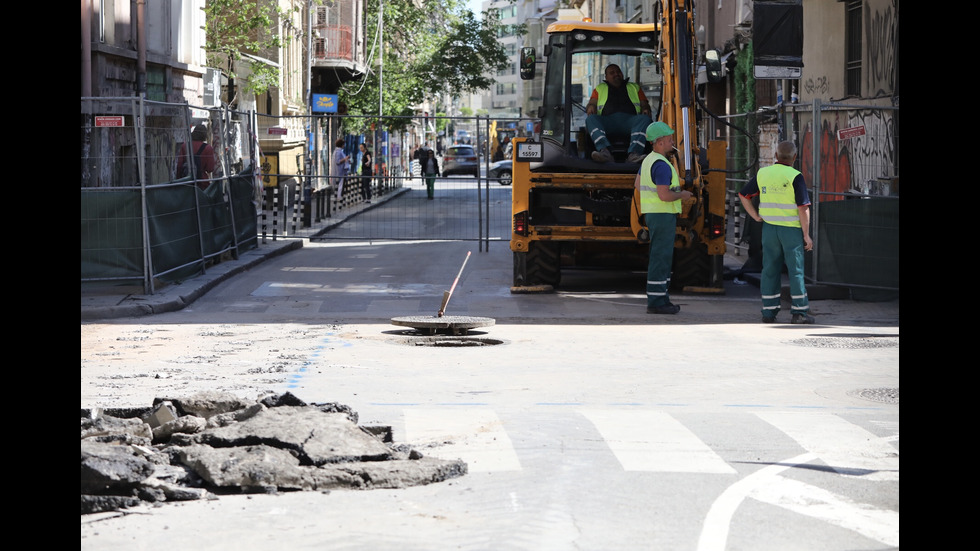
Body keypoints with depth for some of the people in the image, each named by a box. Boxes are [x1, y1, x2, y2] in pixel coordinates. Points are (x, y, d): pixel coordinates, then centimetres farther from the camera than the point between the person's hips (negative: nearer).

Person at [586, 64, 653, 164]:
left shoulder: (634, 88, 33)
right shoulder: (600, 89, 33)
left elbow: (644, 105, 23)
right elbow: (592, 103, 20)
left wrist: (646, 110, -1)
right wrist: (591, 107, -5)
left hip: (630, 119, 0)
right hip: (607, 120, 0)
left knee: (645, 119, -34)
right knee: (591, 119, -33)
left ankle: (633, 154, -57)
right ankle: (605, 151, -58)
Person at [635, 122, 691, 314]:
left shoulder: (649, 160, 13)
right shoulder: (661, 165, -20)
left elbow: (638, 185, 26)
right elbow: (664, 195, -25)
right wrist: (682, 195, -7)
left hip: (653, 214, 10)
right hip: (662, 216, -10)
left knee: (663, 258, 13)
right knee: (660, 258, -7)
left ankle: (660, 299, 16)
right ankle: (656, 302, -5)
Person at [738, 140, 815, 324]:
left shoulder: (762, 174, 5)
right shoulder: (795, 177, -11)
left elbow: (743, 195, 13)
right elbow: (803, 208, -13)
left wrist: (756, 216, 12)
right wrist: (806, 235, -9)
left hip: (769, 228, 4)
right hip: (791, 228, -4)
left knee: (770, 270, 8)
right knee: (795, 270, 1)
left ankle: (769, 312, 8)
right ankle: (799, 312, 0)